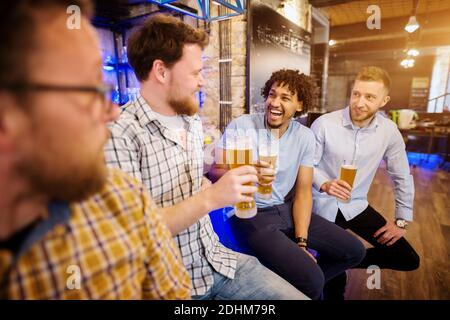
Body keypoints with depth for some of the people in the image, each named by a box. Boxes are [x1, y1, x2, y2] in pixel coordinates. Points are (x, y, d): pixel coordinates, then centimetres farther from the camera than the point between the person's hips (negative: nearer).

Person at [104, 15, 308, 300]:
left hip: (216, 260, 6)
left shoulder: (193, 120, 6)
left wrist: (211, 187, -1)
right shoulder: (119, 133, -19)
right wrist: (209, 198, -28)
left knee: (297, 295, 2)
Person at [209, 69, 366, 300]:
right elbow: (215, 172, -17)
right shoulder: (240, 126, -12)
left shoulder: (305, 137, 1)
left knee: (354, 251, 8)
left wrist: (301, 242, -6)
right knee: (311, 279, -21)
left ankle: (303, 283, 28)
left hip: (285, 209, 6)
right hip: (249, 216, -5)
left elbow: (303, 192, 2)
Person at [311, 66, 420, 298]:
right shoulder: (323, 124, -18)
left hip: (356, 206, 4)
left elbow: (402, 177, 4)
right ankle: (335, 291, 40)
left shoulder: (389, 131, -7)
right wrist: (324, 185, -29)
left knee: (408, 260, 4)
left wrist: (402, 220, 4)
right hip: (323, 206, -3)